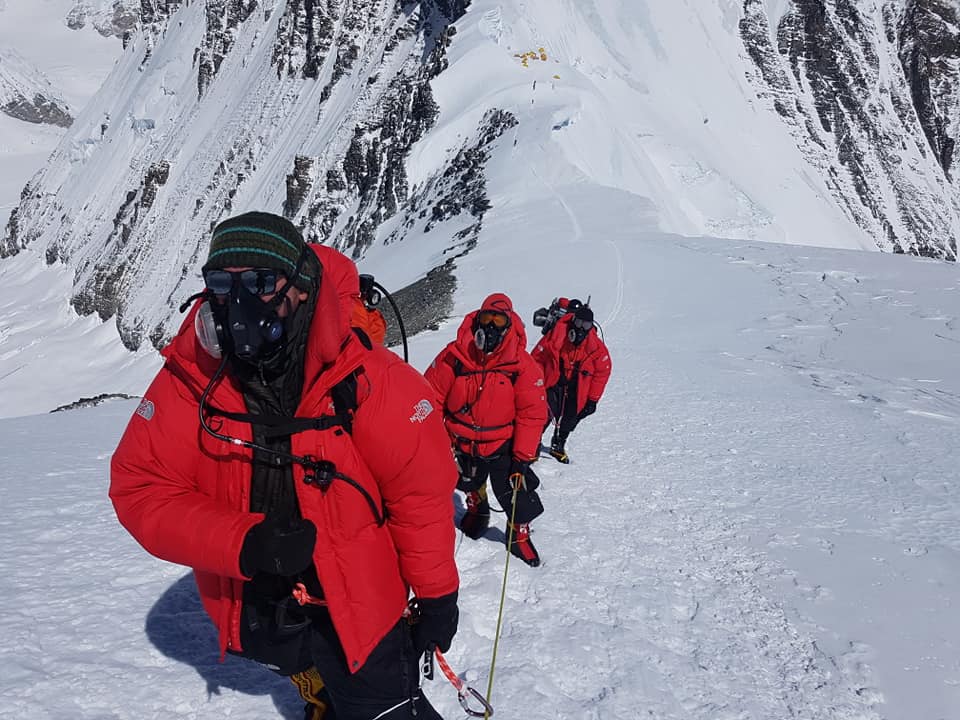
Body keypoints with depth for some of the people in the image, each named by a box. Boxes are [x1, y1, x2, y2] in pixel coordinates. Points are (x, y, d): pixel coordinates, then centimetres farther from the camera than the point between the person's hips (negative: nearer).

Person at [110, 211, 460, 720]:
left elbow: (420, 488, -15)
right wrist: (243, 544, -28)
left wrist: (436, 594, -5)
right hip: (253, 609, 4)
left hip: (357, 607, -4)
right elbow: (141, 490, -13)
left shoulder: (365, 378, -24)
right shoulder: (189, 378, -15)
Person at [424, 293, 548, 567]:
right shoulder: (454, 356, -17)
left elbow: (532, 413, -15)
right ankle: (477, 508, 59)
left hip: (503, 445, -1)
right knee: (470, 482, 25)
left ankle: (519, 535, 29)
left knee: (516, 493, -2)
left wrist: (523, 458, -16)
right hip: (462, 443, 2)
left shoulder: (521, 364, -18)